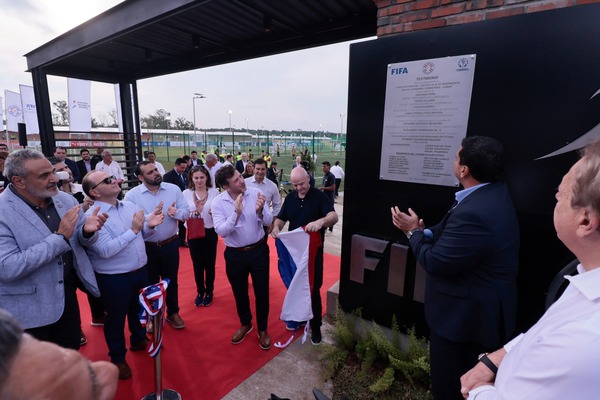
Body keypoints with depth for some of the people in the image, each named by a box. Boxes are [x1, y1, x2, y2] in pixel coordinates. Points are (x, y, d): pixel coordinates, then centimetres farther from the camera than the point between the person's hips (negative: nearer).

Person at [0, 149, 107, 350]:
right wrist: (60, 237, -29)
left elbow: (79, 238, 6)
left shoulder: (66, 200, -4)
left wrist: (87, 230, -19)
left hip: (67, 293, 5)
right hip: (29, 309, -5)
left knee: (72, 353, 24)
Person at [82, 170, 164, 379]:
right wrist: (133, 230, -27)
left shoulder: (130, 206, 0)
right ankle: (117, 357, 40)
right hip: (113, 278, -6)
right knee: (116, 317, 16)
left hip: (140, 271, 6)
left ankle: (139, 340, 52)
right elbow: (105, 250, -26)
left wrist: (149, 226, -13)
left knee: (139, 309, 26)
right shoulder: (92, 216, -19)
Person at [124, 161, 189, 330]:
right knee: (150, 283, 18)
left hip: (170, 244, 2)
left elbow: (186, 212, -5)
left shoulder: (173, 189, -5)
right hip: (147, 247, -1)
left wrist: (175, 213, -26)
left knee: (171, 281, 18)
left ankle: (173, 313, 39)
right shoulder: (132, 195, -10)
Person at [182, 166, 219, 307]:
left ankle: (209, 292, 30)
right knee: (197, 264, 13)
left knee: (210, 263, 11)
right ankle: (200, 291, 33)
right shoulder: (186, 193, -4)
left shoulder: (214, 192, -7)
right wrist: (195, 212, -22)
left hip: (210, 232, -1)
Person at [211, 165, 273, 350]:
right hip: (235, 254, 1)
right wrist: (236, 213, -35)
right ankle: (245, 324, 46)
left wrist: (260, 211, -34)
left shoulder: (255, 193, -12)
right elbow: (221, 231, -22)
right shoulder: (218, 202, -13)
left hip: (259, 250, 0)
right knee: (239, 293, 19)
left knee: (261, 292, 12)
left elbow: (268, 222, -13)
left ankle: (262, 329, 35)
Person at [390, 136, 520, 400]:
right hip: (481, 307, 10)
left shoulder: (473, 213, -35)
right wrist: (424, 232, -7)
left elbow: (434, 262, -25)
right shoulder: (495, 191, -2)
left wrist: (414, 232, -10)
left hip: (465, 313, -10)